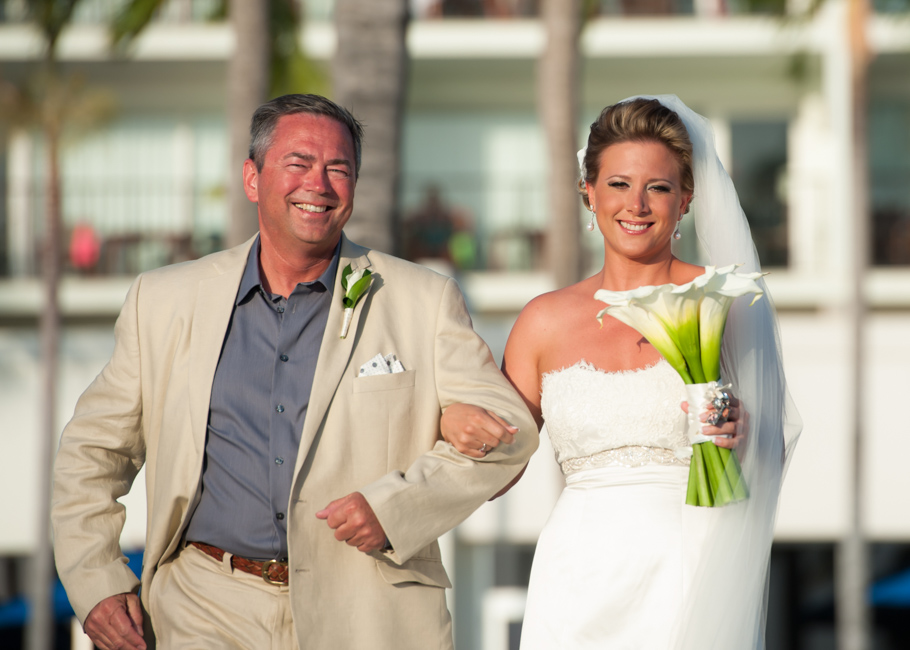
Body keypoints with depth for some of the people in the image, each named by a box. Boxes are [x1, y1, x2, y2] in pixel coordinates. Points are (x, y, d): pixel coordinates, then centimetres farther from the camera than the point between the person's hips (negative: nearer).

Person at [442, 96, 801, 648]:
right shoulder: (547, 320, 7)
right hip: (580, 577, 2)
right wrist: (458, 425, -9)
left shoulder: (725, 305, 0)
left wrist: (740, 434, -16)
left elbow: (772, 458, 5)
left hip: (689, 577, -2)